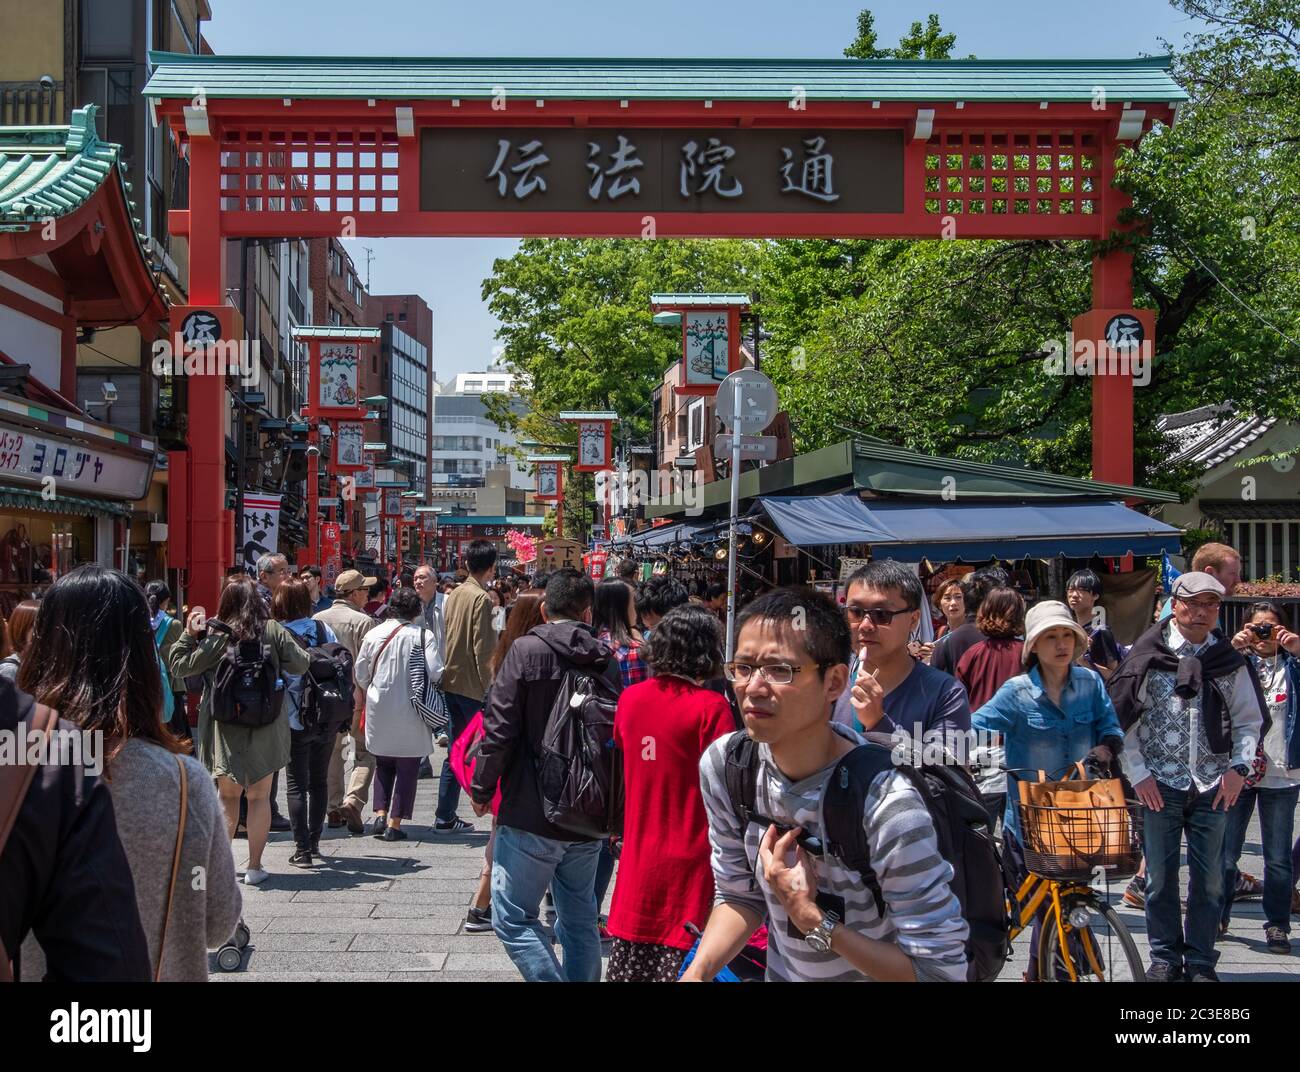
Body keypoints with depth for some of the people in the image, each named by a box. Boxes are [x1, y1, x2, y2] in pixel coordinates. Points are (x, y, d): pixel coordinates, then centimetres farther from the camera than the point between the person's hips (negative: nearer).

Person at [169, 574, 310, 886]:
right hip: (265, 727, 0)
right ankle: (254, 867, 8)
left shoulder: (216, 636, -6)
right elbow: (300, 665, 0)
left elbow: (179, 667, -4)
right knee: (259, 796, 7)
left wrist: (189, 634, 3)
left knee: (227, 795, 14)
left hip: (225, 727, 0)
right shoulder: (273, 631, -5)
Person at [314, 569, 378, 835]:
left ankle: (333, 810, 16)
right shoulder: (363, 621, -11)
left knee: (331, 750, 14)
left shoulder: (317, 619, 6)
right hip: (355, 696, -5)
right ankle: (353, 801, -12)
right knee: (365, 752, 5)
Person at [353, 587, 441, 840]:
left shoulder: (373, 634, -1)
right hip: (410, 713, -3)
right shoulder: (423, 636, -10)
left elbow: (360, 675, 5)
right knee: (407, 768, 7)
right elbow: (435, 674, -16)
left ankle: (380, 816, 9)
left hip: (379, 712, 3)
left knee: (383, 765, 19)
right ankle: (394, 824, 6)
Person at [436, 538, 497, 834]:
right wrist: (489, 686, -13)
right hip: (473, 685, -8)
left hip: (451, 682, 8)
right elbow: (483, 648, -17)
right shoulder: (481, 598, -13)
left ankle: (445, 817, 13)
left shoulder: (454, 595, 11)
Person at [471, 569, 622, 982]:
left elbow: (500, 729, -14)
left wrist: (482, 789, -1)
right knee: (580, 920, 16)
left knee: (513, 918, 2)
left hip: (531, 814, -5)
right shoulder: (608, 661, 4)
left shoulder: (526, 651, -10)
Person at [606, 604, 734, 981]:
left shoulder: (629, 698, 2)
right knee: (680, 964, 3)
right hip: (689, 860, -5)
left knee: (630, 966, 15)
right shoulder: (711, 707, -15)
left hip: (638, 854, 6)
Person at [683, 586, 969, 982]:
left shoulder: (888, 809, -32)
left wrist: (812, 920, -30)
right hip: (782, 972, 5)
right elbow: (739, 895, -1)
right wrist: (695, 972, -16)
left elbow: (941, 970, -27)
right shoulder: (723, 765, -14)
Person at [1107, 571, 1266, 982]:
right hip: (1160, 785, -2)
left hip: (1213, 786, 2)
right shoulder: (1148, 656, -2)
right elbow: (1122, 718, -1)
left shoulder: (1230, 661, 5)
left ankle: (1201, 961, 18)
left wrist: (1239, 767, -2)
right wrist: (1137, 773, -5)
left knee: (1209, 878, 6)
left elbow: (1250, 720, 12)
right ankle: (1166, 957, 19)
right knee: (1161, 876, 5)